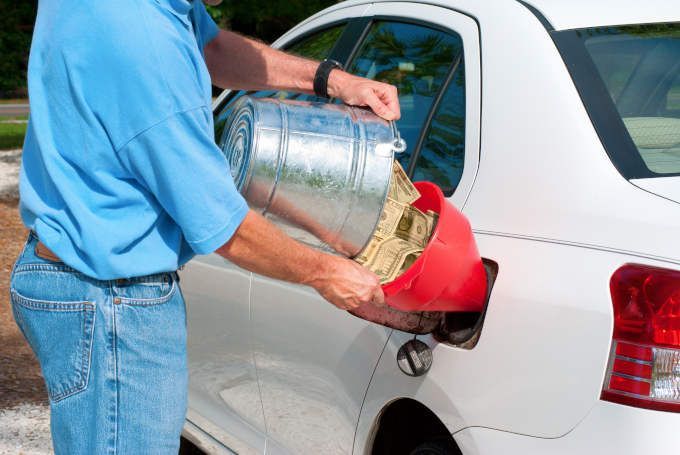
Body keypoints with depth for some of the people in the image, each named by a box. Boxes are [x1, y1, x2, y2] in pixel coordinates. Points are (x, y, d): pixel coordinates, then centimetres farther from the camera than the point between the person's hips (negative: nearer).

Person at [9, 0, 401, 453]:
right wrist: (323, 272, -4)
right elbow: (221, 228, -21)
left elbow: (211, 47, 22)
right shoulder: (143, 37, -29)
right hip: (109, 300, -10)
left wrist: (330, 79, 11)